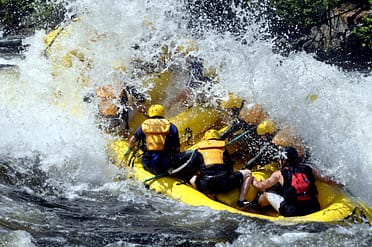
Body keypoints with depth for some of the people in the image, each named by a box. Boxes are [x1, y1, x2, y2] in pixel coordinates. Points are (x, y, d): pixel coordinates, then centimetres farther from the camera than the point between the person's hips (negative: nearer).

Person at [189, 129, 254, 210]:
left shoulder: (199, 151, 20)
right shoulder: (222, 148, 20)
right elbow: (230, 168, 24)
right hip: (225, 184, -1)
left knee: (192, 179, 33)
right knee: (247, 173, 22)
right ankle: (241, 201, 7)